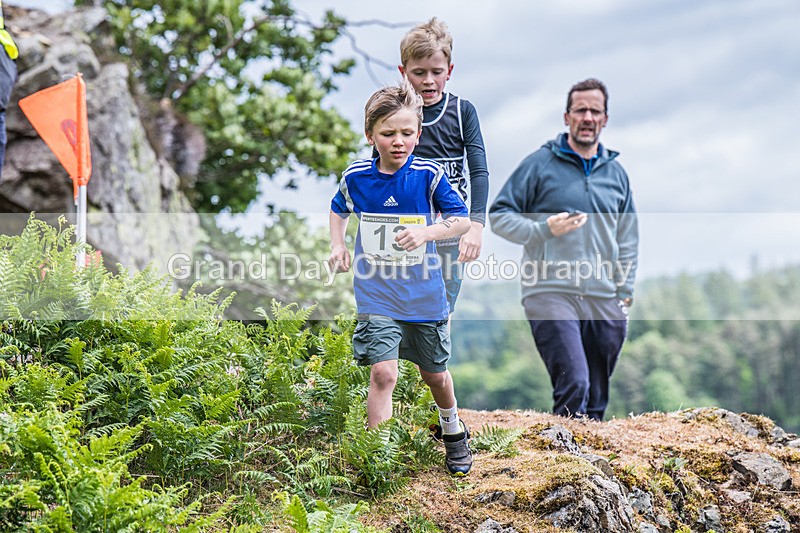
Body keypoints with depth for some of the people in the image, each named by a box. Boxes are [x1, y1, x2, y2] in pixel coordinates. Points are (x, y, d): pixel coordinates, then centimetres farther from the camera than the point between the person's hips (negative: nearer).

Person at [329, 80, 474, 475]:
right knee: (383, 372, -15)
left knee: (434, 373, 17)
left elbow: (462, 221, -7)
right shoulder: (356, 176, -4)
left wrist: (427, 232, -23)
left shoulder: (429, 174, -11)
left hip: (424, 293, 0)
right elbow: (339, 210, 18)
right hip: (376, 294, 0)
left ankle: (453, 430, 47)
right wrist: (338, 246, 3)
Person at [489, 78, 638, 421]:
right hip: (551, 293, -5)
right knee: (574, 384, -20)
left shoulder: (616, 173, 17)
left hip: (603, 302, 5)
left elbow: (628, 240, 21)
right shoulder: (540, 164, 2)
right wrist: (544, 230, -12)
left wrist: (625, 295, 12)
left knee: (597, 399, 8)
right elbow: (499, 215, 3)